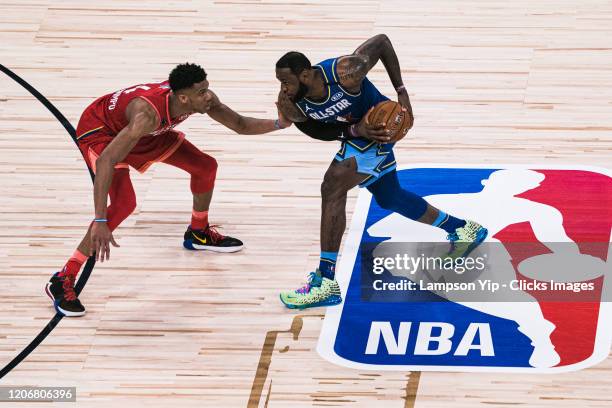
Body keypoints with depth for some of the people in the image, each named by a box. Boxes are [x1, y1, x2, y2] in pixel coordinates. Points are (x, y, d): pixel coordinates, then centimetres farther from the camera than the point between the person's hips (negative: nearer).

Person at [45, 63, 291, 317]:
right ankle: (62, 281, -22)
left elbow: (241, 125, -3)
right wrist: (100, 222, -54)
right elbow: (105, 162, -48)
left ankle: (198, 233, 38)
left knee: (205, 166, 9)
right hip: (99, 131, -8)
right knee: (124, 203, -28)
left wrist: (279, 124, -21)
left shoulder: (204, 100, -22)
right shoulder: (148, 113, -44)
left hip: (146, 133, 8)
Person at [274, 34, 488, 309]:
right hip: (356, 135, 8)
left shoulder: (345, 73, -36)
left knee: (333, 187, -23)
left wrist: (401, 91, -18)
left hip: (381, 126, -8)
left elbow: (381, 41, -19)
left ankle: (326, 282, -22)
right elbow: (318, 130, -7)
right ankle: (464, 231, 46)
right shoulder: (290, 104, -22)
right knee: (390, 198, 24)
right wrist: (354, 130, -27)